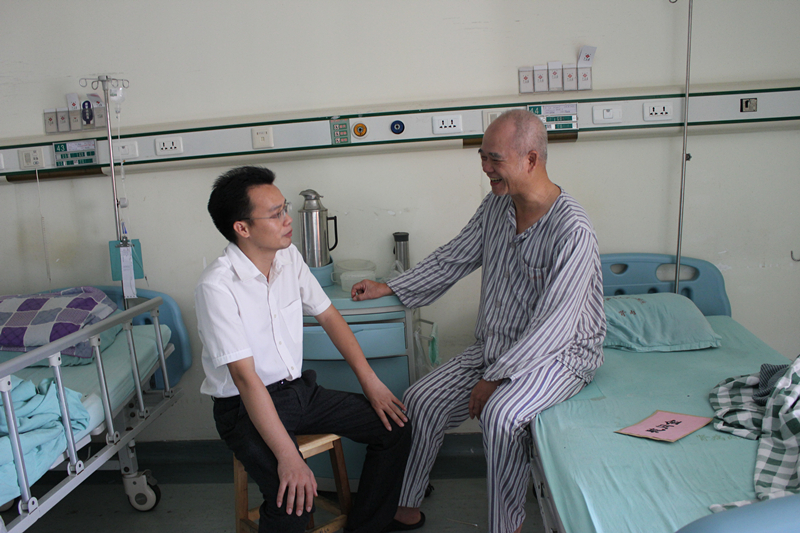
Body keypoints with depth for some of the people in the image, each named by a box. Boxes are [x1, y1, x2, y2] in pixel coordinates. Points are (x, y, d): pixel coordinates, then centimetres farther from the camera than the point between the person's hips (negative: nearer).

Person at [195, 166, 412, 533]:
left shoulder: (288, 256, -1)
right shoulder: (218, 285, -22)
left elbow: (328, 316, 8)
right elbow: (245, 377, -26)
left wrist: (369, 380, 2)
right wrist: (288, 457, -30)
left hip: (299, 389, 7)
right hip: (245, 406, -7)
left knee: (394, 425, 0)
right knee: (294, 500, -30)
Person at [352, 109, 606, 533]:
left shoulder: (572, 230, -22)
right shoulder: (495, 206, 1)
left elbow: (555, 323, -25)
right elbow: (452, 259, 12)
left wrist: (495, 377, -25)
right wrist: (389, 287, 10)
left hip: (560, 353, -6)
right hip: (494, 346, 7)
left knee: (499, 414, -32)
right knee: (421, 400, -6)